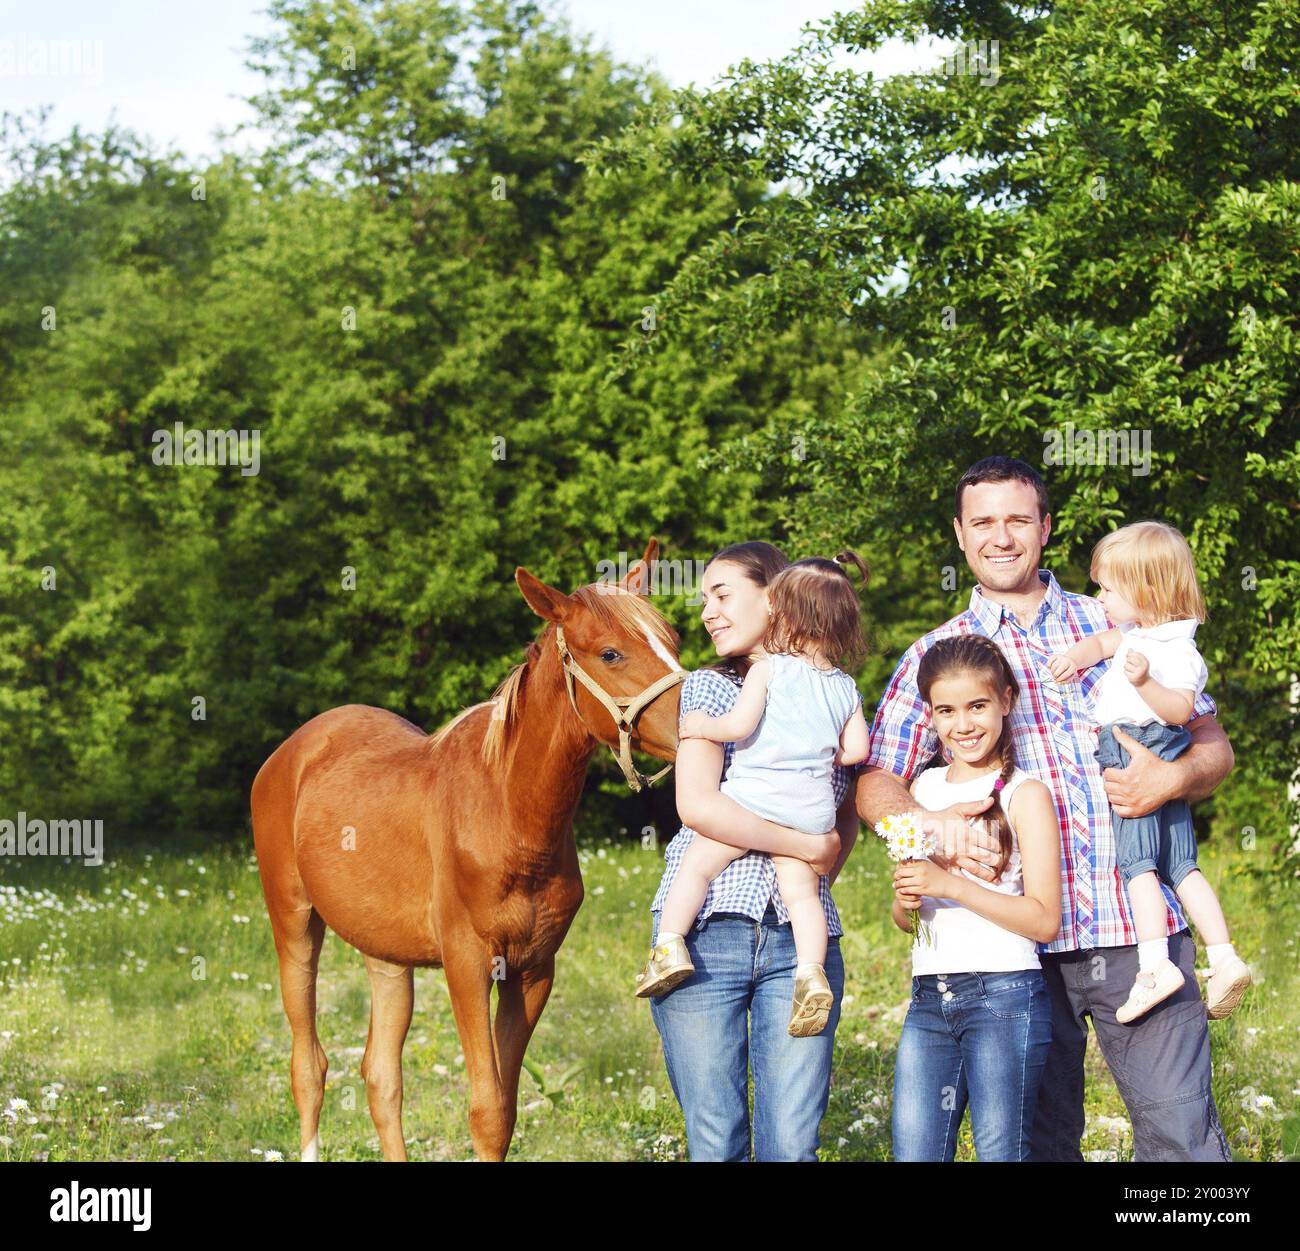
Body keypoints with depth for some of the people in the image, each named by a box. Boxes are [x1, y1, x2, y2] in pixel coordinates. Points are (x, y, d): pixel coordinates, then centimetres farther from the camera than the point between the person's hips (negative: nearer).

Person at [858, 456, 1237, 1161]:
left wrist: (1172, 778, -9)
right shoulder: (933, 658, 12)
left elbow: (1212, 746, 14)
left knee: (1180, 1126, -7)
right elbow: (876, 784, 5)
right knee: (1039, 1136, 5)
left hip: (1140, 925, 0)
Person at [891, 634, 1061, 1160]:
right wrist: (905, 901, -4)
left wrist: (950, 885, -18)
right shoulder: (924, 789, 14)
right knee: (912, 1151, 1)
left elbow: (1044, 919, -11)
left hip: (1004, 995, -5)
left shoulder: (1025, 795, -4)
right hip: (928, 998, 5)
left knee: (1000, 1152, -2)